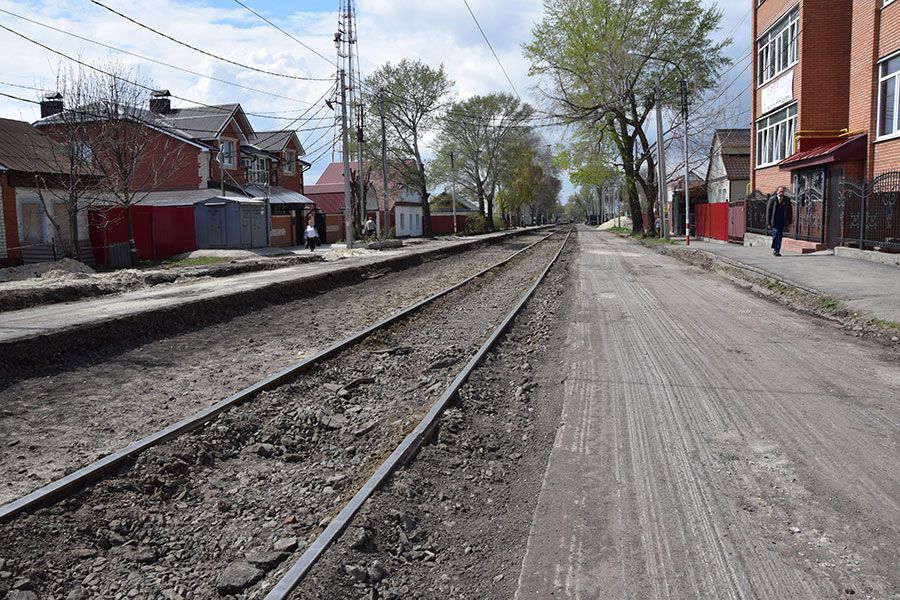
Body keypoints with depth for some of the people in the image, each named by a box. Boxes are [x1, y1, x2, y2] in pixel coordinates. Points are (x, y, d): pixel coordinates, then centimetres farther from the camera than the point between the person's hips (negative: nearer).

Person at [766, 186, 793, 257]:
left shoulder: (787, 200, 7)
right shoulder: (772, 199, -1)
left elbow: (790, 211, 11)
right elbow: (768, 211, -1)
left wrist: (790, 222, 5)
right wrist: (768, 222, -6)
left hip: (782, 221, 3)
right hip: (774, 221, -2)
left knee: (780, 235, 3)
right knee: (775, 233, -11)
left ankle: (778, 251, 8)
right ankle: (774, 249, 0)